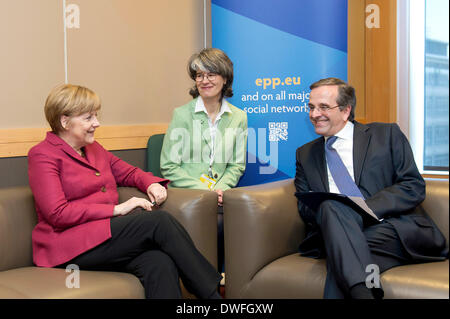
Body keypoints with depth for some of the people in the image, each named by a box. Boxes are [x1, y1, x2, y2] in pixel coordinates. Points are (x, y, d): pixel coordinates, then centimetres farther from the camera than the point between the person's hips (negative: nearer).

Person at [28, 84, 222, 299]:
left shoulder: (93, 149, 21)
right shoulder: (42, 155, -3)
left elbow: (129, 172, 31)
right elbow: (58, 214, -13)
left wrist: (152, 184, 6)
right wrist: (116, 209, -14)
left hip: (107, 232, 7)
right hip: (71, 248, -7)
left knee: (160, 264, -28)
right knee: (159, 220, -24)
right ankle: (213, 293, -17)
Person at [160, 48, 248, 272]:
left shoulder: (238, 117, 12)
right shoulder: (182, 115, 2)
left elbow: (237, 165, 15)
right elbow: (169, 167, -2)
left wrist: (221, 189, -6)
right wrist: (203, 190, -12)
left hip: (220, 195, 3)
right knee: (218, 221, -31)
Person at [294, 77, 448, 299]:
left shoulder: (386, 135, 11)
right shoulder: (305, 154, 22)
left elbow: (414, 187, 2)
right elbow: (304, 206, 15)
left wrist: (364, 208, -14)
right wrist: (322, 210, -11)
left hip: (393, 228, -3)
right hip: (332, 235, 3)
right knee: (330, 206, -34)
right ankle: (362, 291, -45)